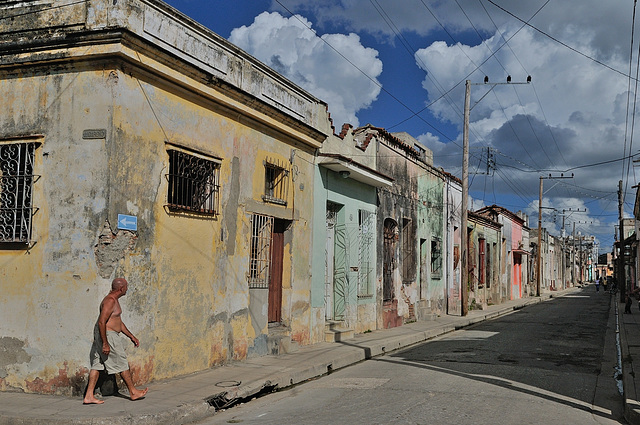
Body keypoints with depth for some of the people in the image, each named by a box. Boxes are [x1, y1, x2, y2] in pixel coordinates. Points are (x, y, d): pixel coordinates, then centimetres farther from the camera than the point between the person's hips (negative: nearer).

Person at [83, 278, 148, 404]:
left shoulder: (114, 300, 16)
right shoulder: (110, 301, -18)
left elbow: (119, 322, 24)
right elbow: (101, 322, -25)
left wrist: (131, 336, 24)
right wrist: (105, 343, -25)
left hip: (107, 334, 10)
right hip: (107, 335, -10)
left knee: (97, 364, 8)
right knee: (122, 363, 1)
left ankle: (89, 396, 7)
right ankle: (133, 392, 13)